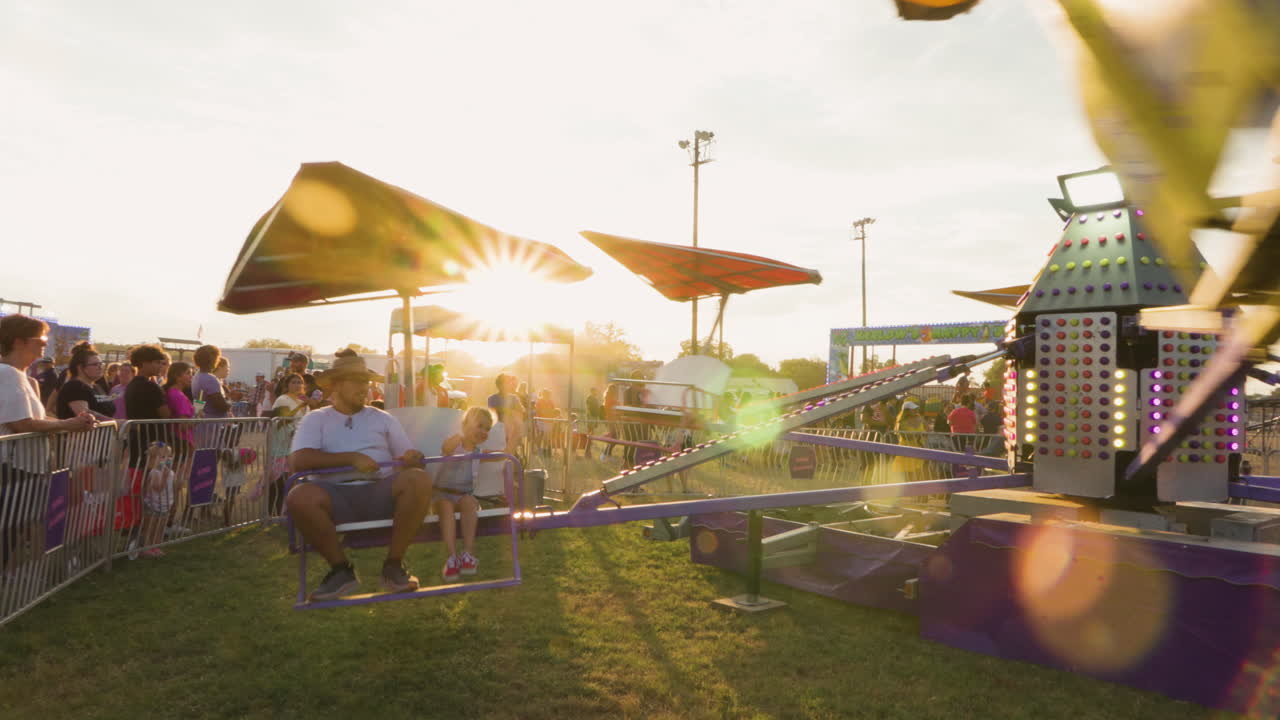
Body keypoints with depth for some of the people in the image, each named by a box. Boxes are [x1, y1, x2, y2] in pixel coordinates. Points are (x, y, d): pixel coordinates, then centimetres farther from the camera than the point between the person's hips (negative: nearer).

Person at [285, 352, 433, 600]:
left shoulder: (383, 418, 21)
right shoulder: (316, 419, 14)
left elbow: (407, 456, 15)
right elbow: (298, 460, -3)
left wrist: (413, 458, -11)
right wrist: (351, 458, -12)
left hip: (381, 491, 1)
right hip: (336, 495, -1)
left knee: (419, 479, -29)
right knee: (299, 497, -33)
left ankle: (393, 565, -15)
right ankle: (341, 568, -11)